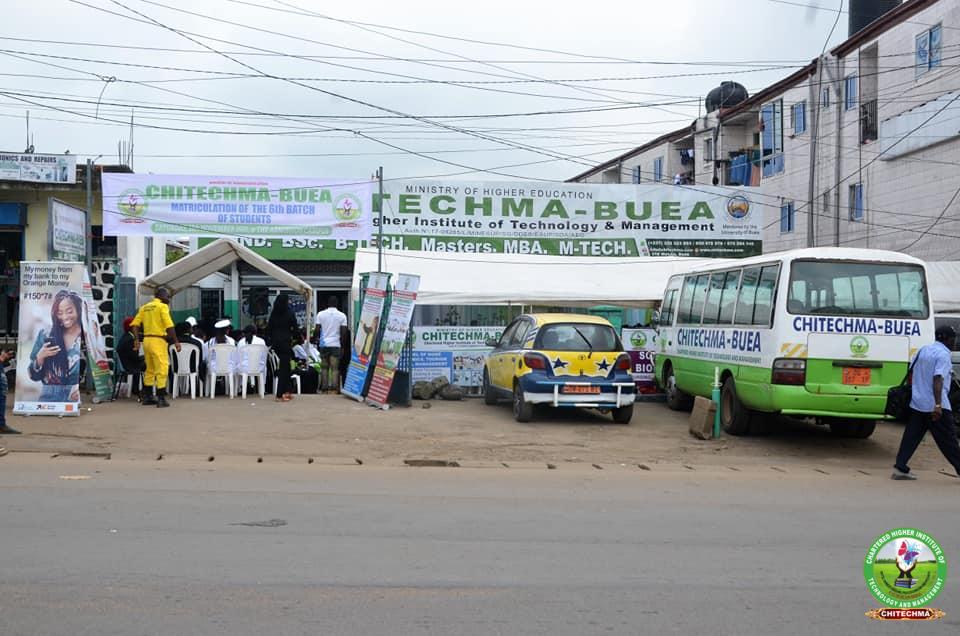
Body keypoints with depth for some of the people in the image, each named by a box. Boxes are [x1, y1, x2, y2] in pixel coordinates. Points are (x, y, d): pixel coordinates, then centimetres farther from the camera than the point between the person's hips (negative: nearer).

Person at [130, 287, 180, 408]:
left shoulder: (144, 307, 15)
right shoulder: (162, 307, -6)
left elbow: (135, 324, 6)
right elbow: (169, 326, -16)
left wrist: (136, 340, 4)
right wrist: (176, 341, -13)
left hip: (146, 339, 8)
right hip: (158, 340, -8)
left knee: (150, 370, 17)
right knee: (162, 369, -5)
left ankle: (147, 397, 23)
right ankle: (161, 399, -8)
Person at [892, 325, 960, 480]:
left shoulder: (923, 350, 12)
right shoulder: (943, 354, -12)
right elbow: (937, 379, -22)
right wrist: (938, 405, -27)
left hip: (917, 403, 7)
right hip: (935, 405, -7)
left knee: (911, 437, 5)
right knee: (947, 440, 3)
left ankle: (900, 468, -1)